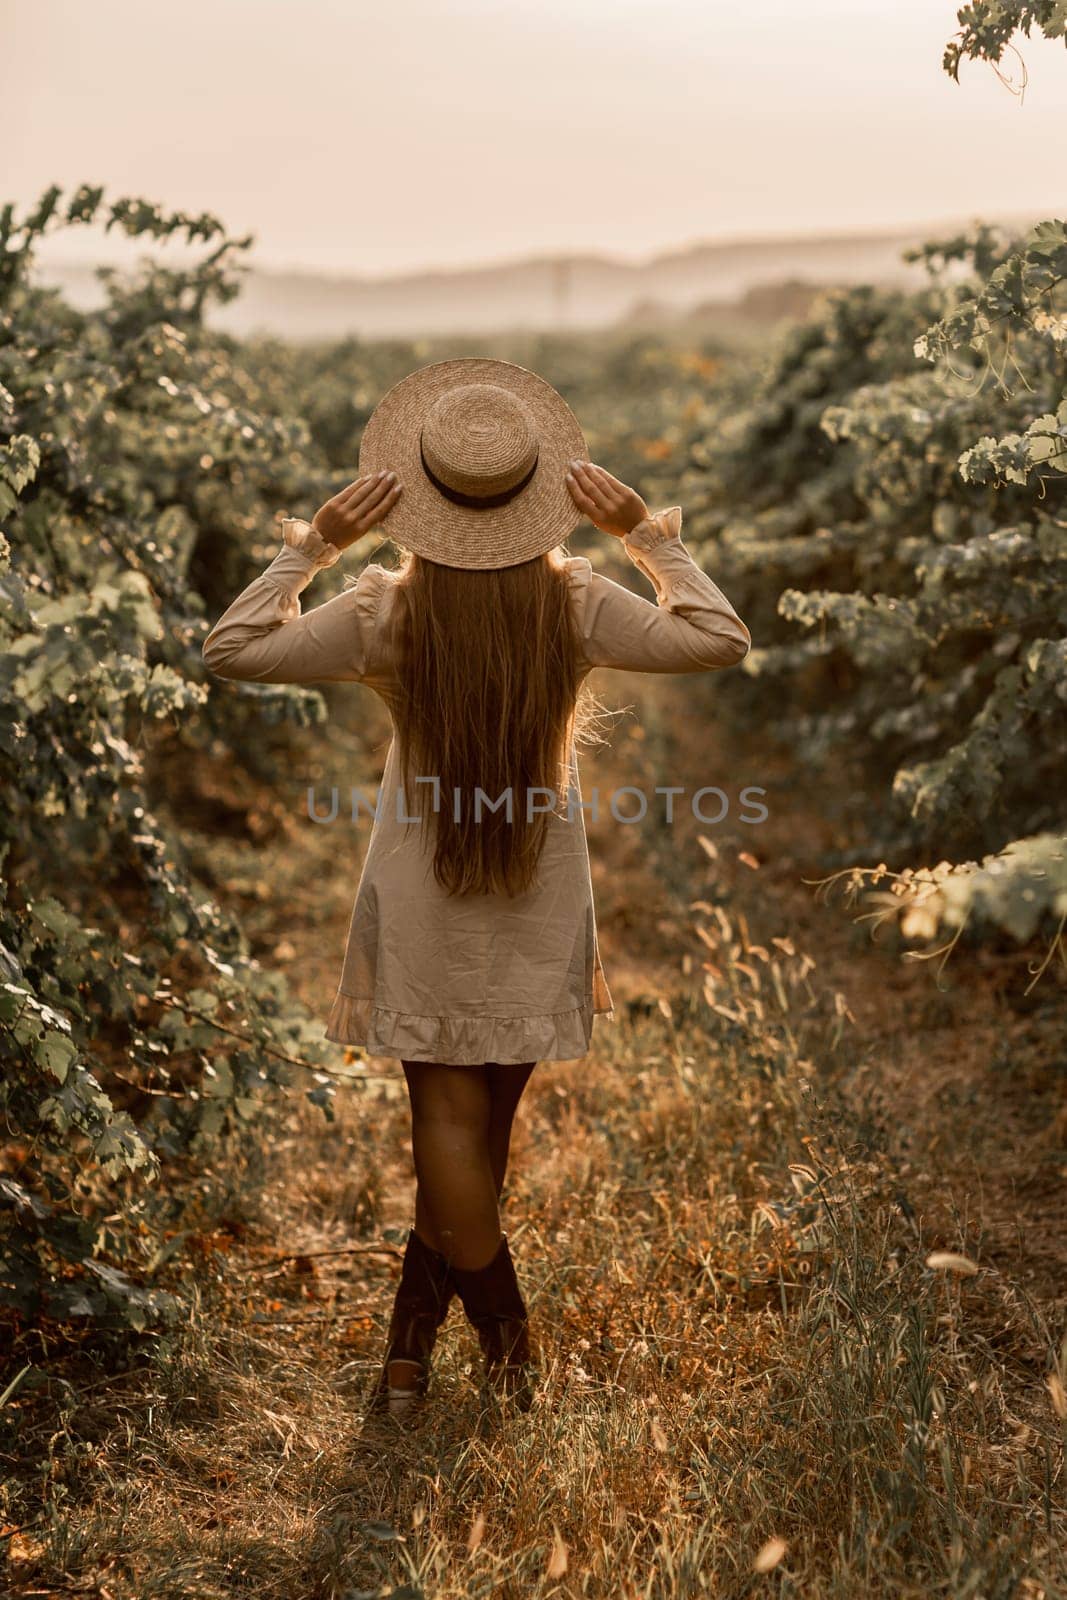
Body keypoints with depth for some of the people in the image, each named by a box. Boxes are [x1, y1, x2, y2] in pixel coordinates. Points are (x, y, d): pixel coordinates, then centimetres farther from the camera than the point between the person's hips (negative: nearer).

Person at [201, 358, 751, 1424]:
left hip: (425, 902, -1)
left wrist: (311, 546, -6)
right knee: (482, 1123, 15)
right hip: (540, 905, 2)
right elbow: (722, 641, -2)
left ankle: (504, 1329, 22)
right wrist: (648, 533, -2)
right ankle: (412, 1337, 29)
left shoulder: (384, 613, -14)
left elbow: (230, 650, -6)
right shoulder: (576, 605, -12)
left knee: (451, 1116, 11)